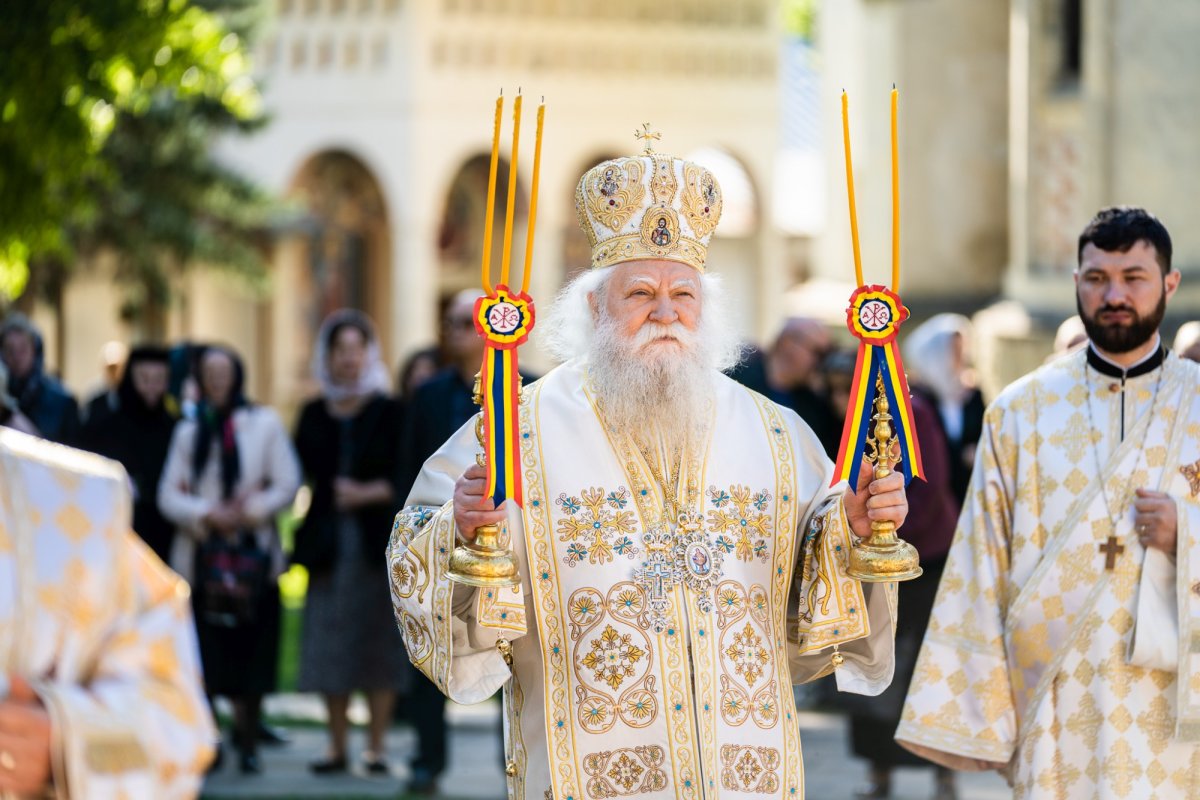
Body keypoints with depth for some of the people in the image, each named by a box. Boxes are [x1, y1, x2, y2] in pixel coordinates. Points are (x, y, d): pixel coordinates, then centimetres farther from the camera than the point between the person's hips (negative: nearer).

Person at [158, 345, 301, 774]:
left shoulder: (264, 425, 5)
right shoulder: (188, 432, 12)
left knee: (251, 654, -3)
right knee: (204, 655, -4)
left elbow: (287, 485, 0)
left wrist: (249, 512, -14)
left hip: (252, 556, -1)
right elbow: (169, 495, 5)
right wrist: (207, 514, -12)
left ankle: (247, 742, 4)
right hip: (202, 557, 1)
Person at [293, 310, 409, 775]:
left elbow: (406, 479, -5)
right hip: (329, 542, 3)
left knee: (379, 642, -2)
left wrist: (370, 493, -16)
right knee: (331, 645, 2)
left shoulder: (388, 413, -1)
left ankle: (376, 746, 3)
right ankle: (337, 746, 9)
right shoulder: (314, 415, 10)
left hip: (378, 541, -3)